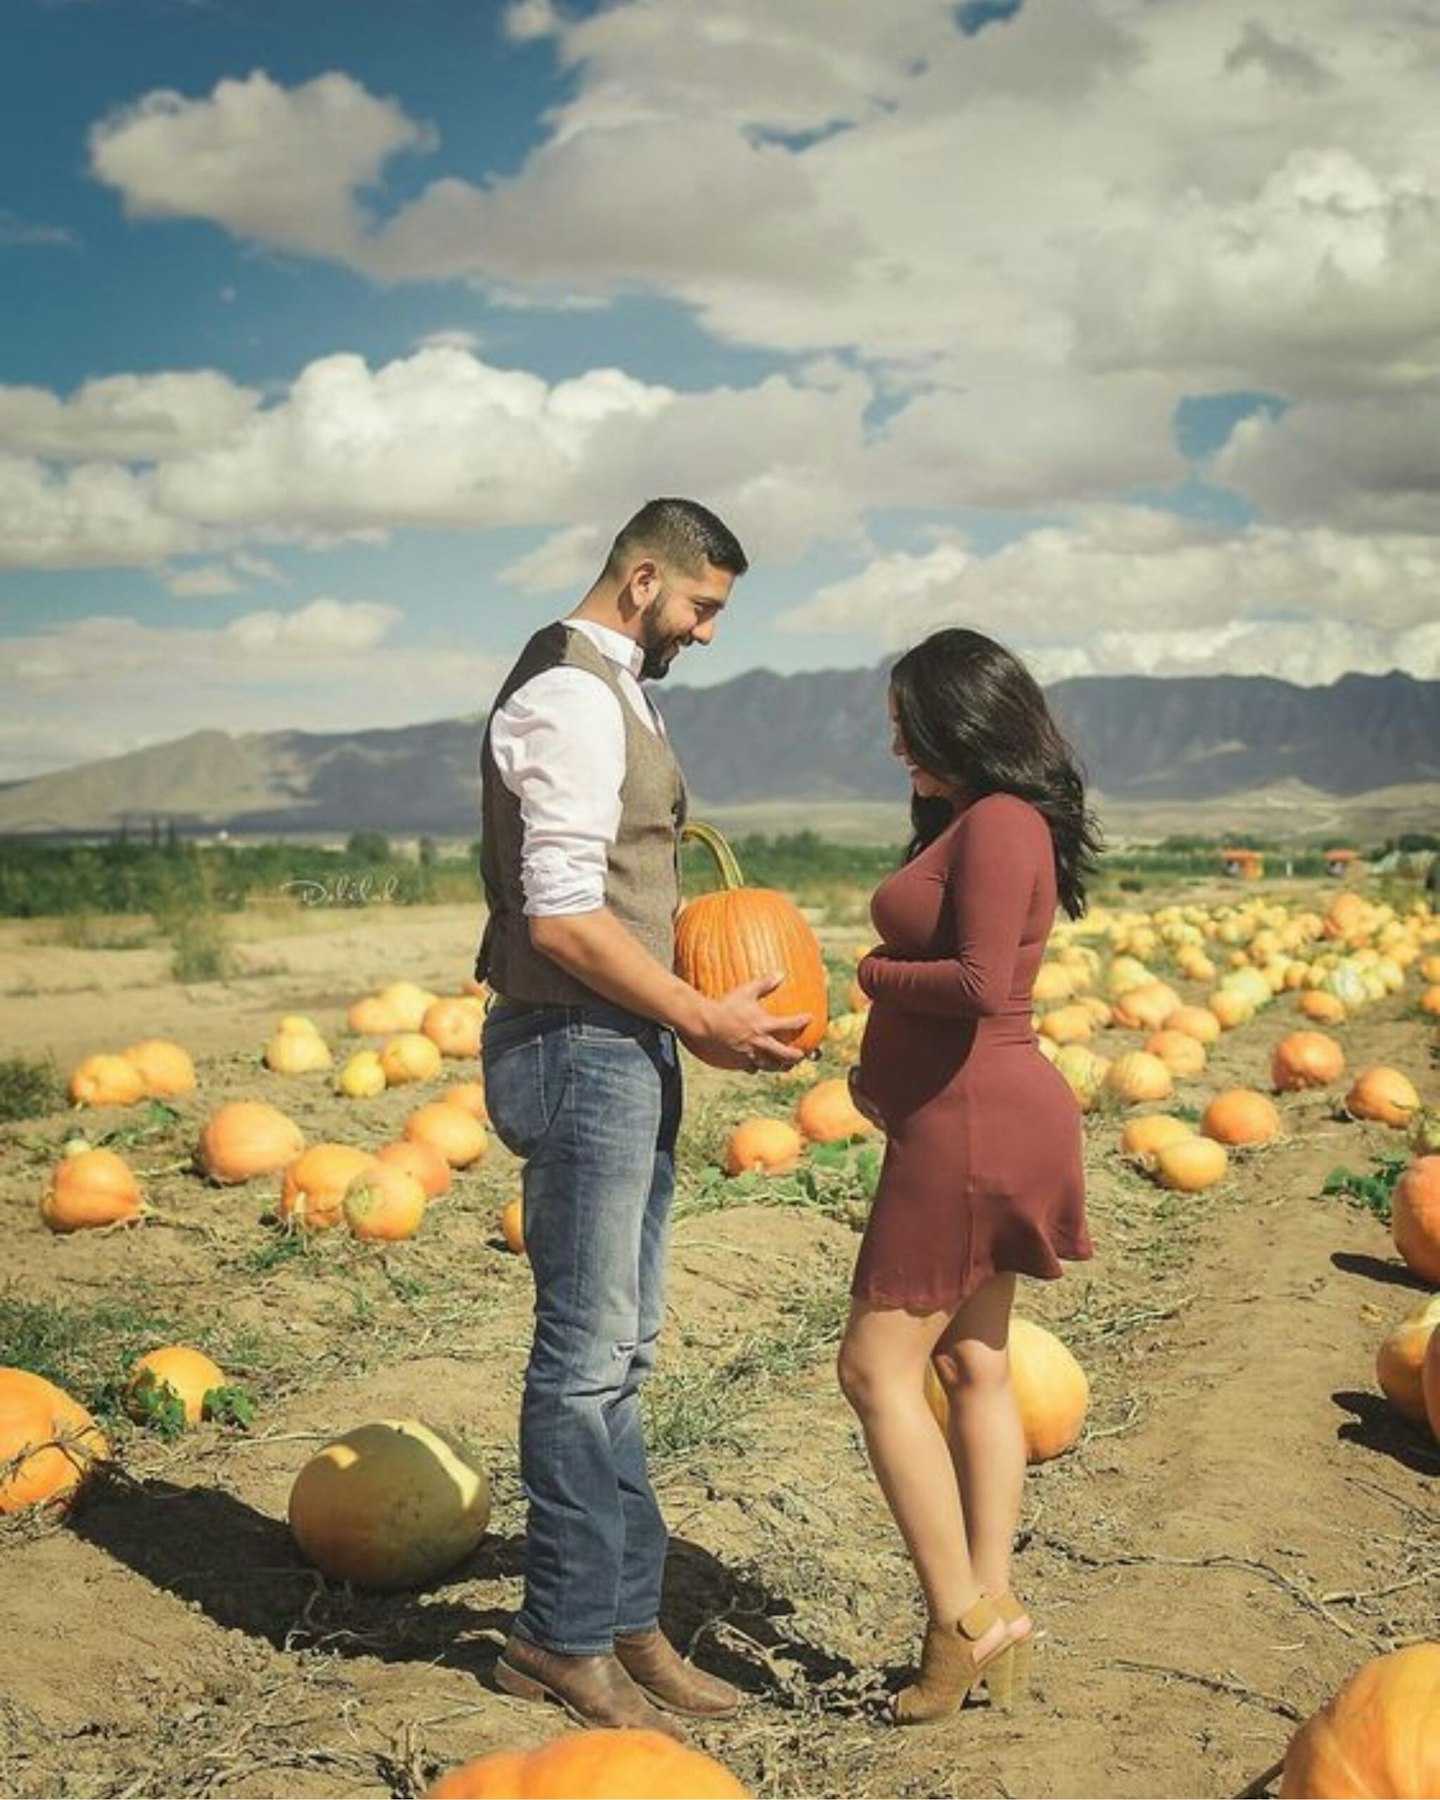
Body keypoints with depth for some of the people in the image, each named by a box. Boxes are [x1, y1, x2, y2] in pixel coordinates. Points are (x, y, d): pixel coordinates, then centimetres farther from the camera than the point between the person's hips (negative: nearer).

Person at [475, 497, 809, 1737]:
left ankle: (623, 1617, 22)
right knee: (589, 1352, -2)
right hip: (577, 1051, -10)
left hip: (626, 1049, 10)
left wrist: (705, 1005, 11)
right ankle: (564, 1637, 11)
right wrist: (704, 1020, -16)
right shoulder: (570, 699, -14)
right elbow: (561, 918, -22)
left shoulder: (614, 697, 18)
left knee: (620, 1349, 13)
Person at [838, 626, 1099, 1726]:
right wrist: (883, 1065, 6)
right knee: (973, 1364, 12)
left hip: (971, 1129, -10)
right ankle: (993, 1609, 19)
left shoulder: (998, 824, -15)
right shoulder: (975, 824, 16)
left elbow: (980, 984, -24)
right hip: (972, 1122, 10)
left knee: (879, 1367, -5)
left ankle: (962, 1621, 2)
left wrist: (874, 972, -8)